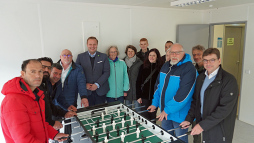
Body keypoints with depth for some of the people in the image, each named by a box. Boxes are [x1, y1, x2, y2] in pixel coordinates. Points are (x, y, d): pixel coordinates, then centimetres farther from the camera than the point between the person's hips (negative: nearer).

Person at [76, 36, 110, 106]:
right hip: (86, 90, 0)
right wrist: (84, 84, -9)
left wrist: (97, 84, -10)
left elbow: (107, 72, 0)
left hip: (100, 90, 0)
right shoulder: (80, 56, 4)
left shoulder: (103, 56, 5)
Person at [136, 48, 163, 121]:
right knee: (145, 117, 8)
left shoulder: (161, 68, -3)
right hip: (145, 97, 2)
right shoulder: (143, 67, 3)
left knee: (153, 116, 10)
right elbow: (138, 82, 4)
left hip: (155, 97, -1)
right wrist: (138, 96, 0)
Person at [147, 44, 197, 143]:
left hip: (179, 114, -7)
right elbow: (158, 85, 12)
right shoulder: (166, 66, 6)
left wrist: (167, 110, -21)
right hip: (165, 112, 7)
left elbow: (183, 94, -25)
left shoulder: (189, 69, -19)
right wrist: (155, 103, 7)